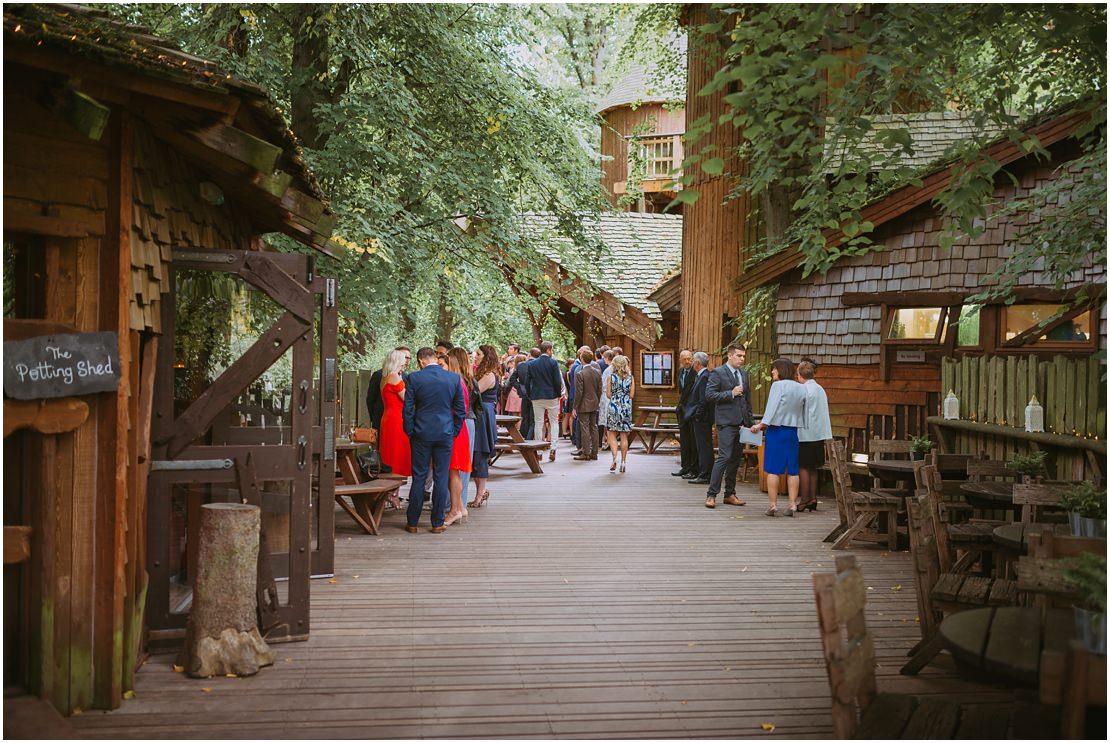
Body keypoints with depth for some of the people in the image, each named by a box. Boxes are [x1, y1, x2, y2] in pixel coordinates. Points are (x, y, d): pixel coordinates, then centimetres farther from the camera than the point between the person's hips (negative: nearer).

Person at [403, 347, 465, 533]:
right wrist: (454, 432, 11)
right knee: (441, 479, 6)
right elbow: (461, 409, 3)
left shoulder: (413, 378, -6)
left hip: (422, 434, -1)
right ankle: (437, 523, 10)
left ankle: (412, 523, 11)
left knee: (419, 478, 6)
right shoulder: (454, 378, 0)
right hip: (446, 434, 1)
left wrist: (410, 433, 6)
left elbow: (408, 410, -4)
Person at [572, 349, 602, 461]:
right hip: (594, 404, 6)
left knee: (584, 429, -1)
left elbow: (578, 393, -16)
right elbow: (600, 389, 6)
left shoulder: (580, 374, -17)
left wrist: (575, 407, -9)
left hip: (584, 405, -6)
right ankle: (594, 453, 16)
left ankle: (586, 453, 1)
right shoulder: (597, 372, 1)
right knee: (593, 428, 12)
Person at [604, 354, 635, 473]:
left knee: (612, 435, 5)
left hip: (614, 406, -2)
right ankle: (623, 461, 8)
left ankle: (614, 457, -13)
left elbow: (608, 394, -3)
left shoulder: (611, 376, -4)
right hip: (626, 407, 2)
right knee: (624, 436, 7)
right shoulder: (630, 377, 1)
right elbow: (631, 395, 2)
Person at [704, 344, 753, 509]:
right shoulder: (717, 373, -5)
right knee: (724, 457, -13)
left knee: (736, 459, 10)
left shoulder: (743, 374, 16)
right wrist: (731, 394, -16)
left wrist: (749, 420, 15)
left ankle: (730, 494, 18)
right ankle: (711, 495, -8)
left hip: (741, 423, 7)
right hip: (726, 422, -7)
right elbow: (709, 395, -12)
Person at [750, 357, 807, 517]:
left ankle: (773, 505, -1)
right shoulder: (801, 388, 9)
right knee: (792, 470, 8)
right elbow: (803, 413, 8)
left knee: (773, 469, 0)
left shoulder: (778, 385, -9)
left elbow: (772, 408, -13)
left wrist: (761, 425, -6)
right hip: (793, 431, 6)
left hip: (776, 431, -6)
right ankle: (792, 505, 8)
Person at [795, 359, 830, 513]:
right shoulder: (820, 389, 12)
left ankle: (804, 501, -3)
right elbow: (824, 411, 15)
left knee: (803, 467, -3)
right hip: (819, 434, 8)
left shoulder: (803, 389, -11)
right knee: (812, 468, 14)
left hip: (805, 433, -8)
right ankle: (812, 498, 15)